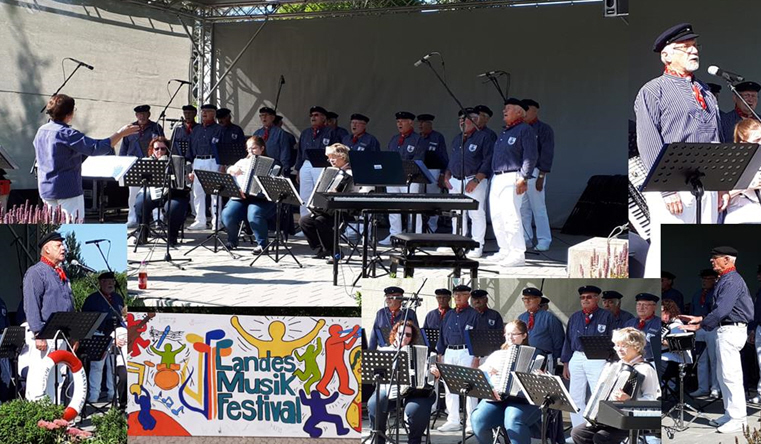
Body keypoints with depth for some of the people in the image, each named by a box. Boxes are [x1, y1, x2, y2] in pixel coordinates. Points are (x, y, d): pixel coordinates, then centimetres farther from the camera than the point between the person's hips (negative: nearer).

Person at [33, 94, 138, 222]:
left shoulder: (41, 131, 8)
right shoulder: (66, 134, -18)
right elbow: (97, 147, -23)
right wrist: (120, 134, -14)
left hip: (45, 189, 8)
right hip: (68, 189, -8)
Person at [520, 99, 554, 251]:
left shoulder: (544, 129, -2)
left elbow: (547, 154, -8)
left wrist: (541, 176, -14)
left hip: (534, 172, -6)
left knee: (538, 208, -6)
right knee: (522, 209, 7)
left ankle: (544, 241, -2)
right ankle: (525, 238, 15)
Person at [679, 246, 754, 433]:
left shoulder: (732, 280, -16)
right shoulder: (724, 279, 16)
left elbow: (722, 310, -23)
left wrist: (700, 325, -18)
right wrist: (700, 319, 13)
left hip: (731, 331, -11)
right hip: (726, 330, 11)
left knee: (731, 375, -9)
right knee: (723, 374, 15)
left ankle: (738, 419, -6)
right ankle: (730, 414, 21)